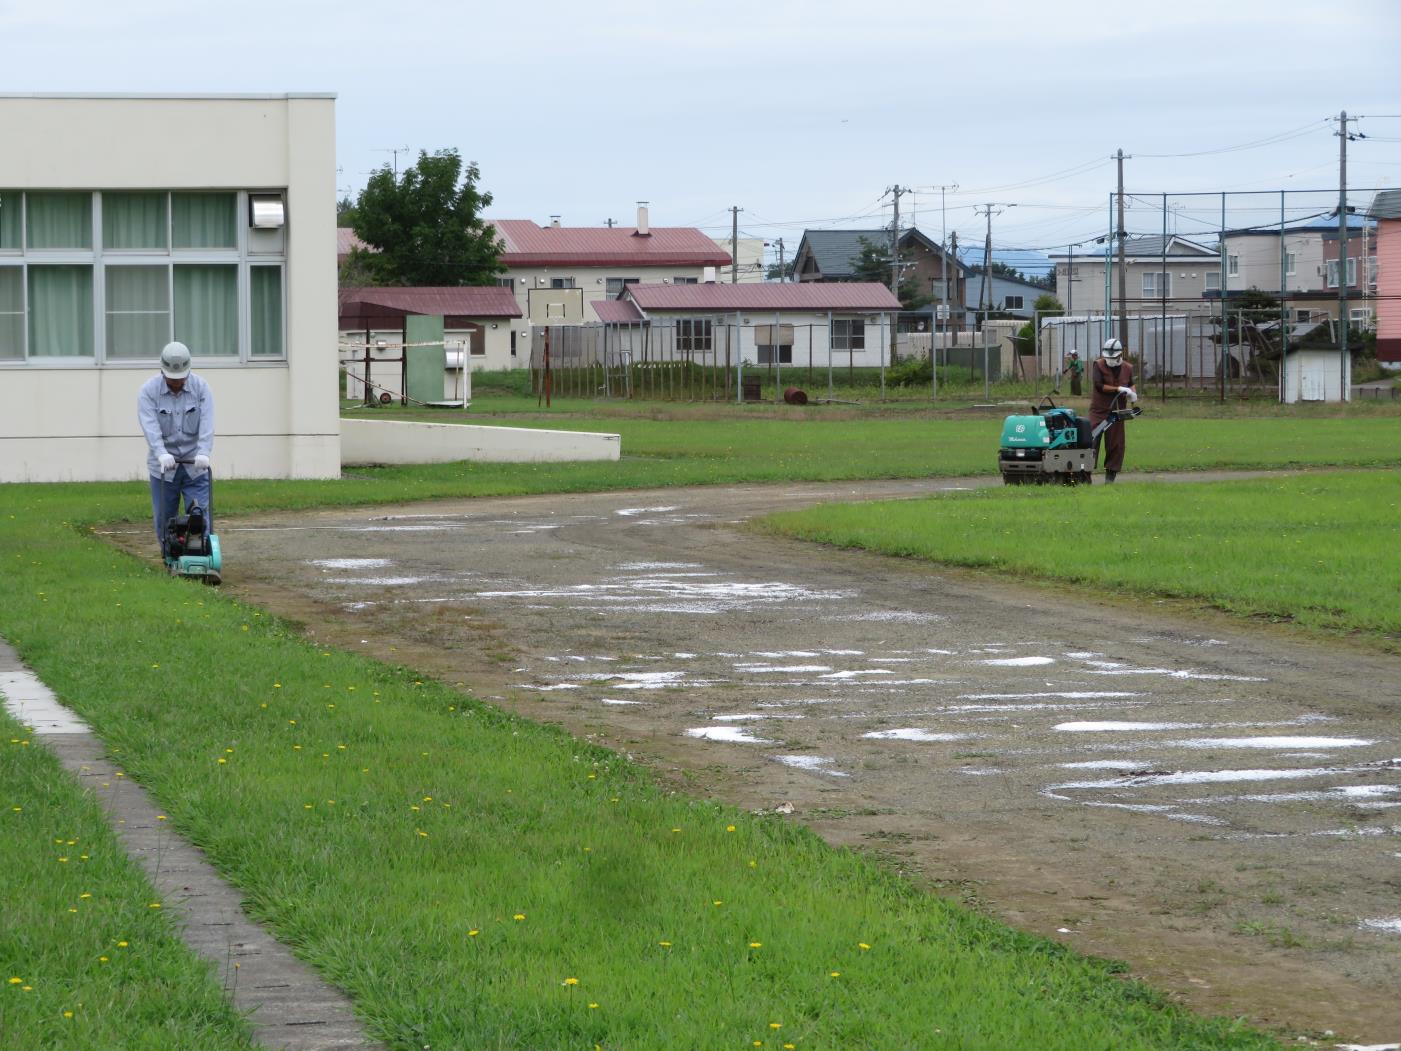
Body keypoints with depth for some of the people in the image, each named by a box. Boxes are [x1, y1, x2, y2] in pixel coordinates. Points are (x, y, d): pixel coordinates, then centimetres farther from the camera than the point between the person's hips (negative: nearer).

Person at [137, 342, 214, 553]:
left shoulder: (201, 388, -3)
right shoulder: (149, 390, -7)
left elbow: (207, 425, -13)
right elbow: (150, 427, -19)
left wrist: (203, 453, -28)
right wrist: (162, 454, -33)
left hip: (194, 466, 0)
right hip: (163, 467, 0)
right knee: (164, 521, 4)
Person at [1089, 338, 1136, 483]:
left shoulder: (1127, 368, 7)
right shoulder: (1098, 366, -5)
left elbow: (1130, 383, 26)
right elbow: (1099, 385, -16)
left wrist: (1132, 392, 3)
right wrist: (1118, 389, -20)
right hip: (1099, 410, -4)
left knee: (1116, 444, 5)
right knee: (1092, 440, -10)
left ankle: (1110, 475, 14)